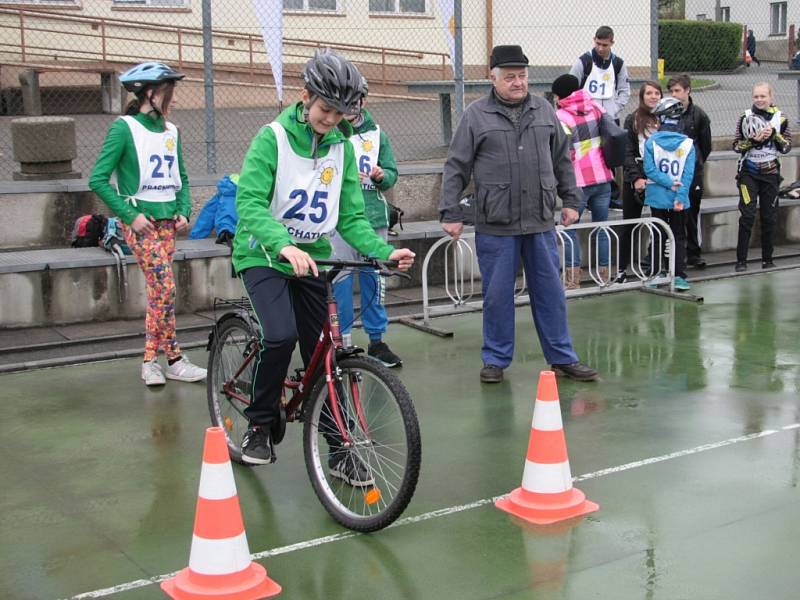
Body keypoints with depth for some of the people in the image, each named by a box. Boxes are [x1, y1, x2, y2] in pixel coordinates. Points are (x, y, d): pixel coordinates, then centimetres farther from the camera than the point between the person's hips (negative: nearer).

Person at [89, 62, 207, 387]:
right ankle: (174, 359, -5)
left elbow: (181, 179, 20)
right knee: (165, 286, -13)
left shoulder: (171, 132, 11)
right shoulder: (124, 128, -8)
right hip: (140, 220, -6)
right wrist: (130, 214, -14)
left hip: (167, 219, 6)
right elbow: (98, 179, -11)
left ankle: (150, 360, 12)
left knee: (158, 289, 5)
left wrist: (184, 211, 3)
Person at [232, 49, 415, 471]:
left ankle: (340, 449, 14)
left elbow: (351, 217, 1)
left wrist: (384, 251, -17)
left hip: (312, 258, 4)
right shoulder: (273, 137, -14)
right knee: (281, 335, -25)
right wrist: (284, 246, -42)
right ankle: (259, 426, -3)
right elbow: (250, 202, -25)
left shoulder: (342, 149, 1)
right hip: (264, 255, -4)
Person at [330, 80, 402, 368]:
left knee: (374, 278, 8)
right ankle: (342, 341, 9)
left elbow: (392, 174, 13)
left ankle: (377, 339, 18)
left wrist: (383, 175, -9)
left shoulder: (376, 133, 13)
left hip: (373, 215, 4)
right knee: (340, 279, -3)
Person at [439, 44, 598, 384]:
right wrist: (450, 213, -4)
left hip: (541, 223, 3)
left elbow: (562, 160, 18)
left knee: (550, 292, 8)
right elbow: (456, 168, 0)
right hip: (495, 226, -3)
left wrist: (571, 200, 14)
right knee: (497, 295, 4)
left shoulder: (544, 111, 10)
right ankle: (495, 359, 18)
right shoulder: (476, 115, -1)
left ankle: (562, 358, 18)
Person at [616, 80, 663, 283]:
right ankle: (622, 269, 11)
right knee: (629, 225, 4)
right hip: (635, 180, -1)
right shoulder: (632, 120, 2)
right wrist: (636, 178, -15)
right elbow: (627, 153, -4)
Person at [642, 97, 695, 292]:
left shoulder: (651, 142, -9)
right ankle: (679, 276, 6)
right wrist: (680, 196, -12)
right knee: (679, 237, 10)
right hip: (679, 198, 0)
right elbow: (688, 174, -11)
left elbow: (650, 169, -14)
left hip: (657, 197, 0)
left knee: (658, 237, 12)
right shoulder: (688, 143, -6)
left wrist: (669, 183, -11)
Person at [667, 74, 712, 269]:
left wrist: (696, 162, 10)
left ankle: (694, 253, 15)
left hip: (692, 171, 0)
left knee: (692, 213, 6)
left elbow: (706, 145, 8)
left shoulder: (699, 115, 0)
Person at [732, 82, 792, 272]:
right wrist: (753, 140, -18)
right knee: (747, 216, -8)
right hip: (749, 173, -2)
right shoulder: (745, 118, 1)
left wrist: (774, 135, -14)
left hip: (770, 173, 2)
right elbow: (736, 146, -1)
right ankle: (741, 260, -4)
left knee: (769, 218, 5)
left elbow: (786, 148, 2)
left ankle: (767, 259, 15)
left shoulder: (780, 119, 5)